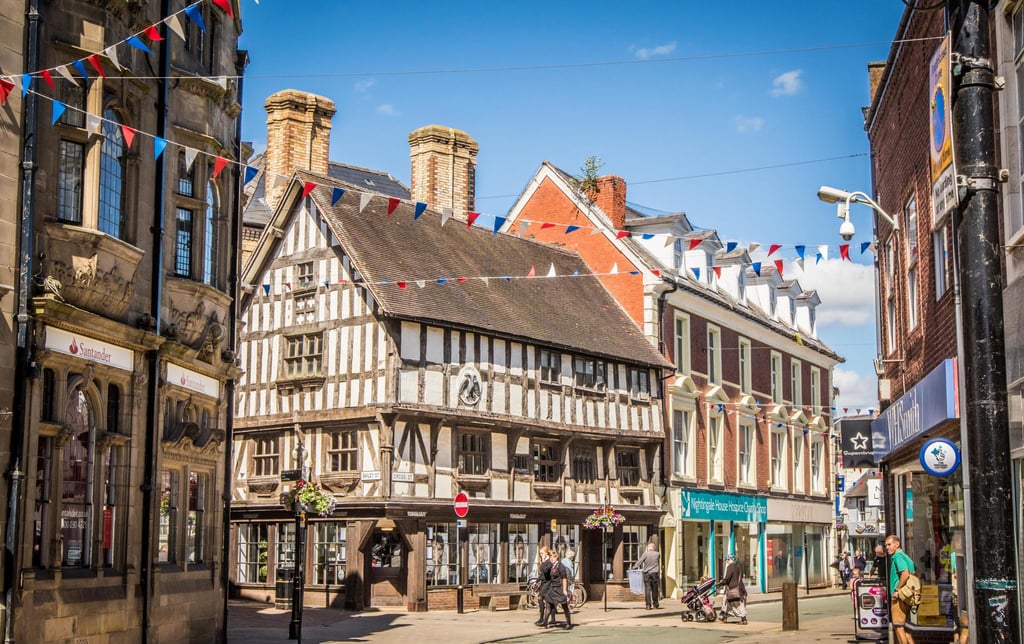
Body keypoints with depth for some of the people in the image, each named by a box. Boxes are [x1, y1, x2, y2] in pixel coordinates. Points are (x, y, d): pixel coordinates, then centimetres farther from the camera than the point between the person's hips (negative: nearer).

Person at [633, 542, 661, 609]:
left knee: (647, 589, -2)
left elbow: (639, 562, -6)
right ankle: (655, 604, 20)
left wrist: (634, 568, 1)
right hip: (654, 573, 2)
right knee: (655, 589, 11)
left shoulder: (645, 554, -3)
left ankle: (648, 605, -7)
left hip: (646, 574, -2)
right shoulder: (657, 554, 4)